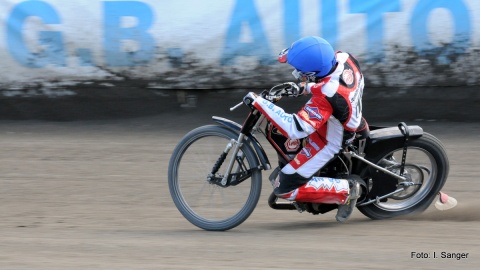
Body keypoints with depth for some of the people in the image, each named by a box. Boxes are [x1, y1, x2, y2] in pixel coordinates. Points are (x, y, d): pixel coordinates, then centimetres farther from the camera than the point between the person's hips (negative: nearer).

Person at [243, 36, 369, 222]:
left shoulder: (326, 97, -41)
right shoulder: (343, 58, -18)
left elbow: (294, 129, -42)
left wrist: (259, 103, -40)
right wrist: (304, 88, -2)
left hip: (329, 142, -8)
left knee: (284, 189, -3)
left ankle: (345, 190, 0)